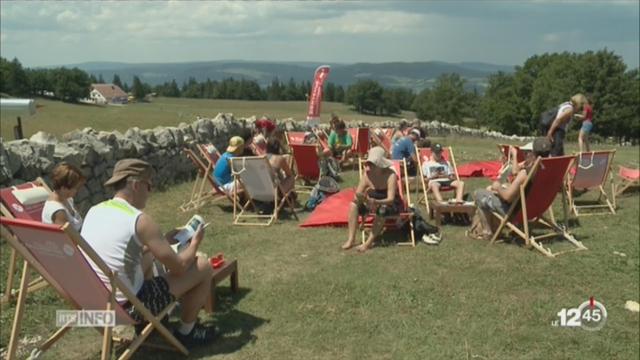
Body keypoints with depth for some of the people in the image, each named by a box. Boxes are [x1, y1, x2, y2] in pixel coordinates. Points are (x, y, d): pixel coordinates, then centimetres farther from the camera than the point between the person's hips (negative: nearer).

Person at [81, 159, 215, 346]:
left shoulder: (95, 211, 4)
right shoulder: (140, 220, -18)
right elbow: (178, 267, -12)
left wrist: (163, 240, 21)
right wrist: (194, 243, 8)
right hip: (127, 307, -8)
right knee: (203, 266, 2)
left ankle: (145, 322, 35)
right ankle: (186, 331, 20)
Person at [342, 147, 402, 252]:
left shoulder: (390, 175, -25)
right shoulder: (367, 175, -11)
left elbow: (390, 199, -34)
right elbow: (356, 195, -15)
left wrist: (376, 202, -53)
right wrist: (361, 197, -40)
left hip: (392, 205, -5)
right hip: (374, 203, 5)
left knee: (381, 209, -38)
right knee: (353, 205, -17)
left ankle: (369, 242, -31)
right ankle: (351, 239, -19)